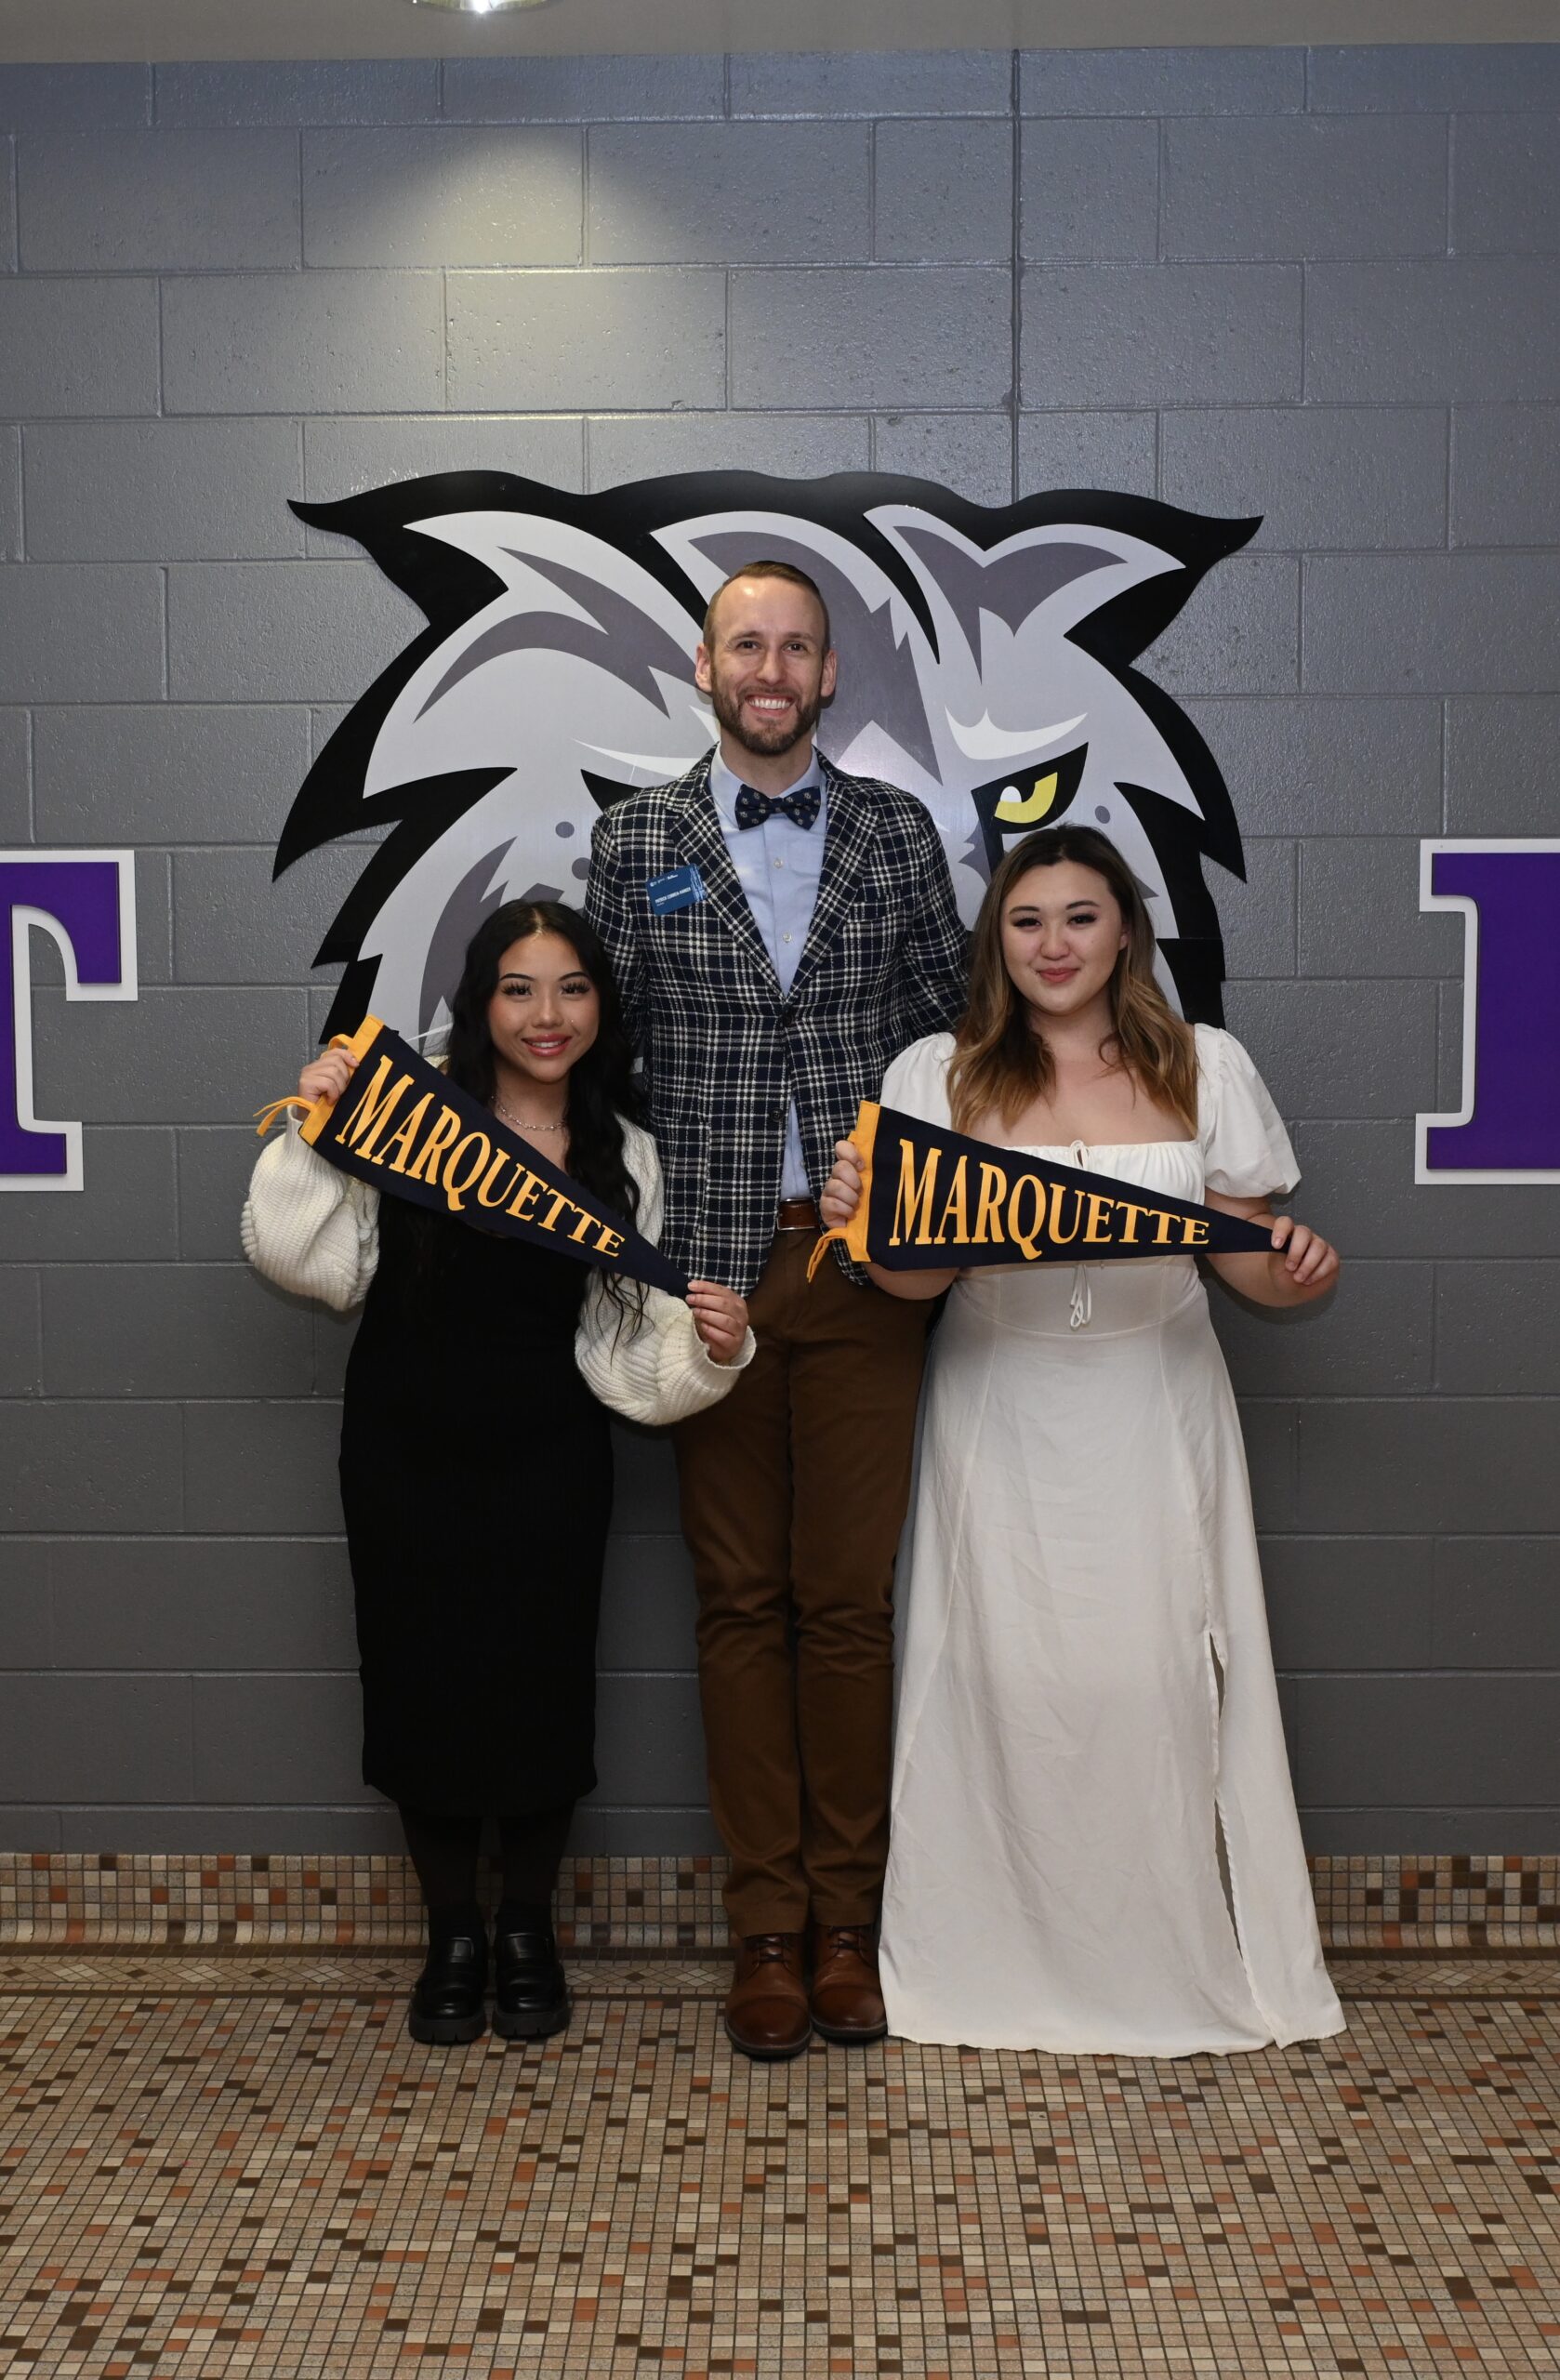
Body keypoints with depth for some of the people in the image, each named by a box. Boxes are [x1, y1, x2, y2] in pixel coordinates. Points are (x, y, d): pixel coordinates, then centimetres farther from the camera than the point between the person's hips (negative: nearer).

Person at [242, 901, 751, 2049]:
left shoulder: (623, 1155, 4)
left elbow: (626, 1341, 0)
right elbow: (318, 1264, -8)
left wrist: (710, 1347, -19)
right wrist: (316, 1135, -17)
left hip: (546, 1458, 1)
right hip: (405, 1450, -1)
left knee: (542, 1685, 6)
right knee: (423, 1683, 6)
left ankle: (529, 1931, 29)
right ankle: (453, 1934, 27)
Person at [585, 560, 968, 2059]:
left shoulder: (898, 834, 8)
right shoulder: (635, 839, 6)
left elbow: (943, 1031, 10)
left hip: (864, 1261, 0)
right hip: (712, 1268, 0)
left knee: (848, 1598, 4)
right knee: (740, 1600, 6)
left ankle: (847, 1921, 18)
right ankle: (767, 1927, 17)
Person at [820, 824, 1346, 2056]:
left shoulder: (1206, 1067, 4)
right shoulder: (940, 1074, 1)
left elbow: (1243, 1252, 7)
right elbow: (916, 1273, -3)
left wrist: (1294, 1271, -14)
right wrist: (859, 1217, -23)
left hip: (1155, 1410, 1)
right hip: (1001, 1411, 0)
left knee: (1154, 1671, 0)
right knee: (1009, 1675, 1)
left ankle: (1174, 1965, 18)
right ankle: (1010, 1968, 17)